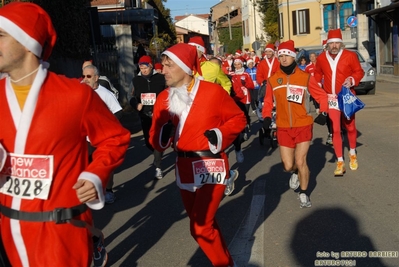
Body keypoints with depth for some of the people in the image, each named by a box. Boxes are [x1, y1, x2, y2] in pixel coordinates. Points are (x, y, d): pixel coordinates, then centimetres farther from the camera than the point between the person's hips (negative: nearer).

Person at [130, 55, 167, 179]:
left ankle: (158, 167, 2)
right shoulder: (136, 80, 5)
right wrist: (136, 105, -7)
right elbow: (133, 96, 14)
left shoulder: (161, 78, -7)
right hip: (145, 116, 4)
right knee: (148, 141, 12)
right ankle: (158, 156, 42)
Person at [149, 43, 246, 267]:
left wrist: (219, 134, -19)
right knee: (205, 224, 20)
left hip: (212, 168, -6)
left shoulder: (213, 91, -12)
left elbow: (239, 119, -3)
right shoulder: (164, 98, 1)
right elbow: (156, 139, 4)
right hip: (185, 168, 6)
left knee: (201, 229, -7)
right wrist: (164, 133, -18)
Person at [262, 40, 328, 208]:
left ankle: (304, 194, 16)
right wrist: (266, 117, -7)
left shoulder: (305, 77, -5)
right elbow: (268, 102, 8)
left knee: (300, 161, -7)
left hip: (304, 126, -2)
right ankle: (295, 173, 41)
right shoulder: (273, 80, -1)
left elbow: (321, 96, 4)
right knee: (288, 166, 2)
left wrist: (323, 113, -9)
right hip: (283, 128, 2)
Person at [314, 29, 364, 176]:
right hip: (331, 99, 1)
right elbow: (318, 75, 14)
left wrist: (352, 80, -19)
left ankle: (352, 154, 37)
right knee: (335, 130, -1)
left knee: (350, 127, 12)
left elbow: (359, 71, 0)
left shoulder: (350, 56, -7)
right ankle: (340, 162, 6)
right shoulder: (321, 58, 0)